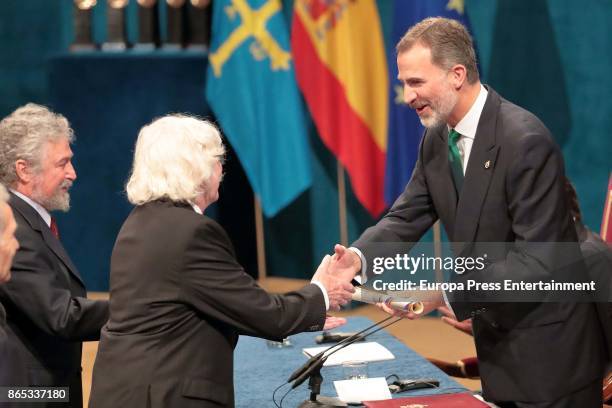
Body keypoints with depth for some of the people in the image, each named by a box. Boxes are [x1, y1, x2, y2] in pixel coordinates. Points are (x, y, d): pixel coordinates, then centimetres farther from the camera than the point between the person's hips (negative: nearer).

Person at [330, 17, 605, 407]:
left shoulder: (525, 140, -23)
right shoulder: (437, 139, 3)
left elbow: (538, 258, -25)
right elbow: (407, 216, 5)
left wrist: (446, 294, -31)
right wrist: (359, 256, -16)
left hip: (549, 346, -7)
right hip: (495, 337, 8)